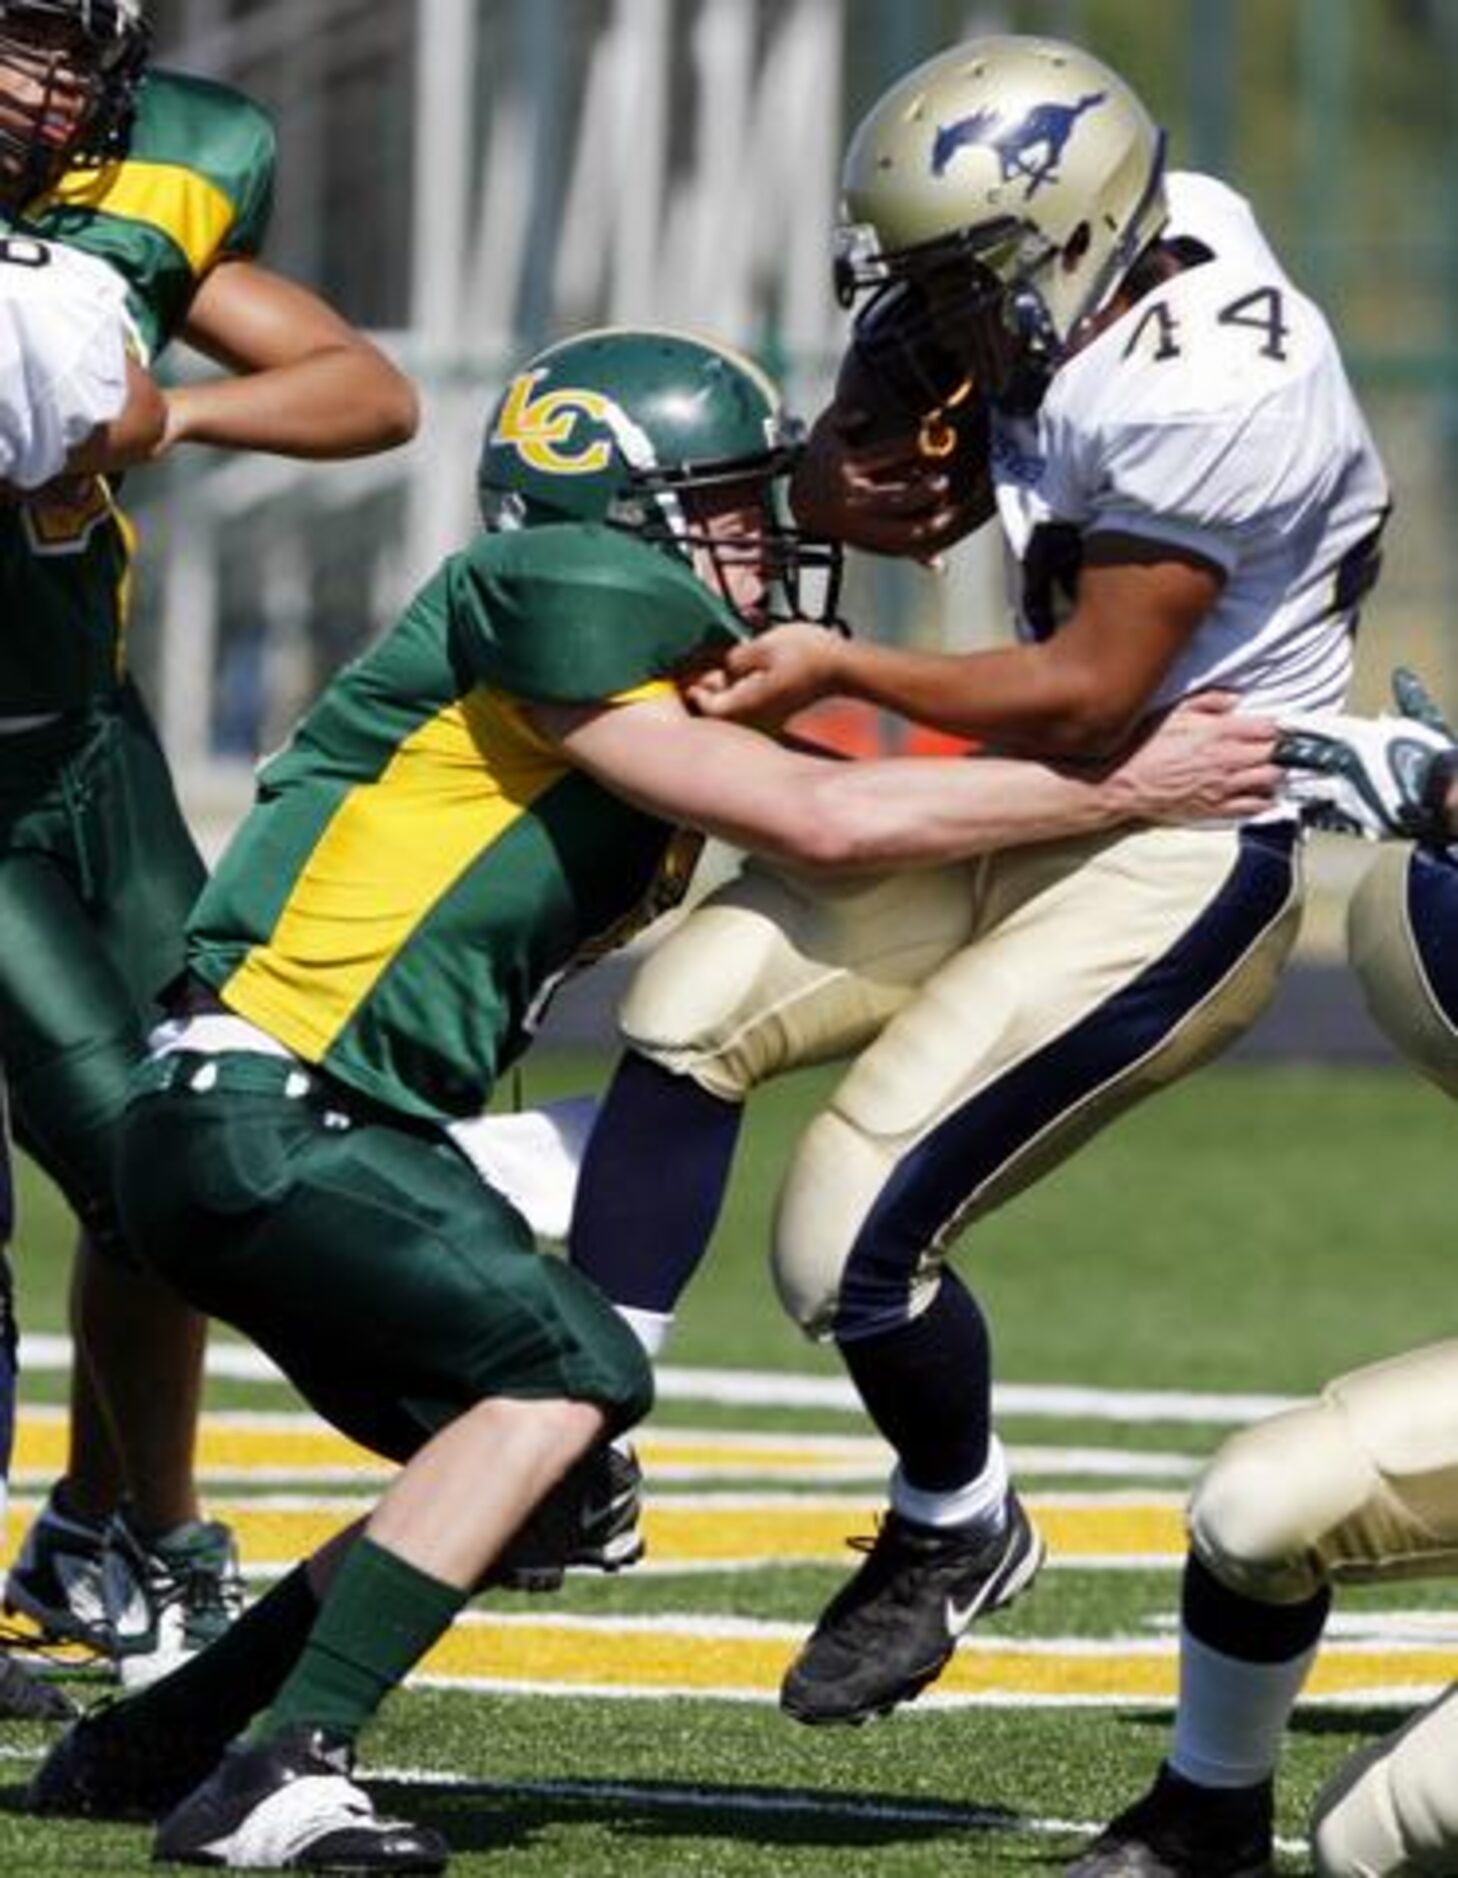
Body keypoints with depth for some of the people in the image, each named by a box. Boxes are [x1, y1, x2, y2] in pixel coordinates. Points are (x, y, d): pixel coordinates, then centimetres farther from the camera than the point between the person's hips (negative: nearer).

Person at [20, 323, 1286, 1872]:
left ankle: (151, 1744, 16)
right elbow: (820, 822, -14)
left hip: (363, 1136, 10)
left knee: (536, 1483, 11)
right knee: (566, 1371, -19)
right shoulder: (539, 601, -11)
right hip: (253, 1115, -10)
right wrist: (1120, 787, -10)